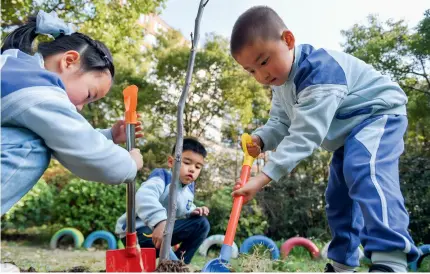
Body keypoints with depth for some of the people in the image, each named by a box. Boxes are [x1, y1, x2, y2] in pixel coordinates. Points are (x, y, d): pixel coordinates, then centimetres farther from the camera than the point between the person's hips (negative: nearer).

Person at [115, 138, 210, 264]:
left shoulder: (189, 187, 5)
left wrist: (192, 211, -3)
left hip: (163, 228, 9)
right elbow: (144, 197, -43)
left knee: (201, 223, 1)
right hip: (137, 230, -8)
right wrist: (160, 221, -60)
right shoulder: (162, 176, -20)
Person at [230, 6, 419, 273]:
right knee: (338, 197, 9)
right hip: (348, 133, 10)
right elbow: (281, 123, 1)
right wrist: (260, 139, -22)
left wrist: (263, 178, -42)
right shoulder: (281, 83, -2)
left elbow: (305, 134, -39)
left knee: (364, 168, -38)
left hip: (379, 114, -10)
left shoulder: (319, 71, -34)